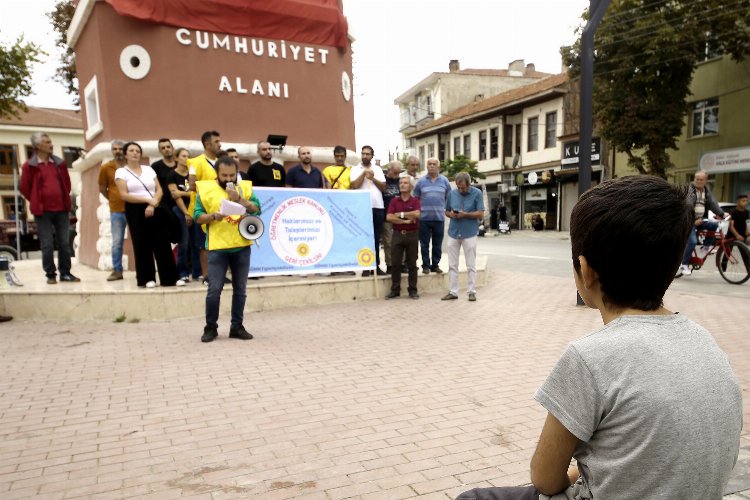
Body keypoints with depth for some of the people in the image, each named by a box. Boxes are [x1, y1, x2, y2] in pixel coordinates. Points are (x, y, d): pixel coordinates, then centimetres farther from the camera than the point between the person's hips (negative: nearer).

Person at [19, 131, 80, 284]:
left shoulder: (60, 163, 9)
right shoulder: (29, 166, -3)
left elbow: (67, 183, 18)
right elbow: (24, 188, 4)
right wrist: (37, 202, 8)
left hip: (62, 209, 3)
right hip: (43, 211, -3)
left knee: (64, 243, 5)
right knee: (47, 245, 1)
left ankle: (65, 273, 13)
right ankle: (50, 274, 10)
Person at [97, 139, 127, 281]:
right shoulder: (105, 167, 2)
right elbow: (102, 189, 11)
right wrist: (114, 199, 8)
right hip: (116, 210, 0)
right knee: (117, 241, 5)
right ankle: (117, 270, 13)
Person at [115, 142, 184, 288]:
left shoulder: (149, 169, 13)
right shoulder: (121, 172, 3)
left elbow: (159, 190, 7)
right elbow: (124, 195, -8)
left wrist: (152, 205, -10)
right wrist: (147, 200, -14)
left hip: (155, 209, 3)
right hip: (136, 211, -3)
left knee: (163, 243, -2)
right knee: (142, 244, -2)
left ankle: (170, 278, 1)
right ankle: (146, 279, 5)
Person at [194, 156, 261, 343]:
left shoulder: (245, 187, 7)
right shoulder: (205, 188, 2)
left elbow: (257, 209, -3)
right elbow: (198, 217, 0)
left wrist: (239, 199, -16)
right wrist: (214, 216, -18)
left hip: (241, 246, 2)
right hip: (217, 247, -2)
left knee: (240, 289, 8)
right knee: (214, 290, -3)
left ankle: (237, 326, 19)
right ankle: (211, 327, 13)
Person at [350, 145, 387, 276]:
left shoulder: (378, 169, 13)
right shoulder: (355, 169, 5)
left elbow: (383, 187, 7)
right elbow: (354, 185, -8)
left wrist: (373, 178, -5)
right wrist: (364, 173, -8)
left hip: (378, 207, 3)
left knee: (376, 238, 7)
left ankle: (376, 266, 13)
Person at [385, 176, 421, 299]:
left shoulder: (415, 200, 2)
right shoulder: (394, 201, 6)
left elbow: (417, 214, -17)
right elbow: (389, 217, -7)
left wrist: (400, 214, -10)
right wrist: (405, 220, -12)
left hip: (412, 235, -1)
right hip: (397, 234, 2)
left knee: (412, 264, 4)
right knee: (395, 263, 3)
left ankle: (413, 290, 12)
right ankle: (395, 290, 11)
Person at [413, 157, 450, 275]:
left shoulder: (444, 181, 5)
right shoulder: (421, 181, 3)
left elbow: (448, 198, 11)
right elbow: (415, 198, 7)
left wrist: (445, 210, 6)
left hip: (439, 217, 1)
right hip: (424, 217, -1)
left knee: (437, 244, 6)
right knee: (424, 244, 3)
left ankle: (435, 265, 16)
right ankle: (425, 265, 11)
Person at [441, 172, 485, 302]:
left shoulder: (477, 193, -5)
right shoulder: (452, 193, 5)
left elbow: (481, 214, -9)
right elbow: (446, 211, 13)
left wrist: (465, 214, -19)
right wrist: (451, 214, -10)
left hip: (469, 234, -3)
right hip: (453, 233, 3)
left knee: (471, 265, 3)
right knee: (452, 265, 6)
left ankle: (472, 291, 11)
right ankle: (453, 291, 13)